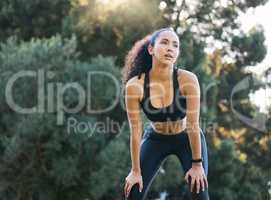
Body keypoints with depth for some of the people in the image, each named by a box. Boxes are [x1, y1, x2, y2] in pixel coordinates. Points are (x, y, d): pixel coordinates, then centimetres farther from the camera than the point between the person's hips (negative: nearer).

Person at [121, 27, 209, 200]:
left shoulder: (187, 80, -30)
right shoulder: (135, 86, -26)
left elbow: (193, 125, -24)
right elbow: (135, 131, -19)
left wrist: (197, 164, -19)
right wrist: (136, 170, -13)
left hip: (187, 139, -1)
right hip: (156, 139, 1)